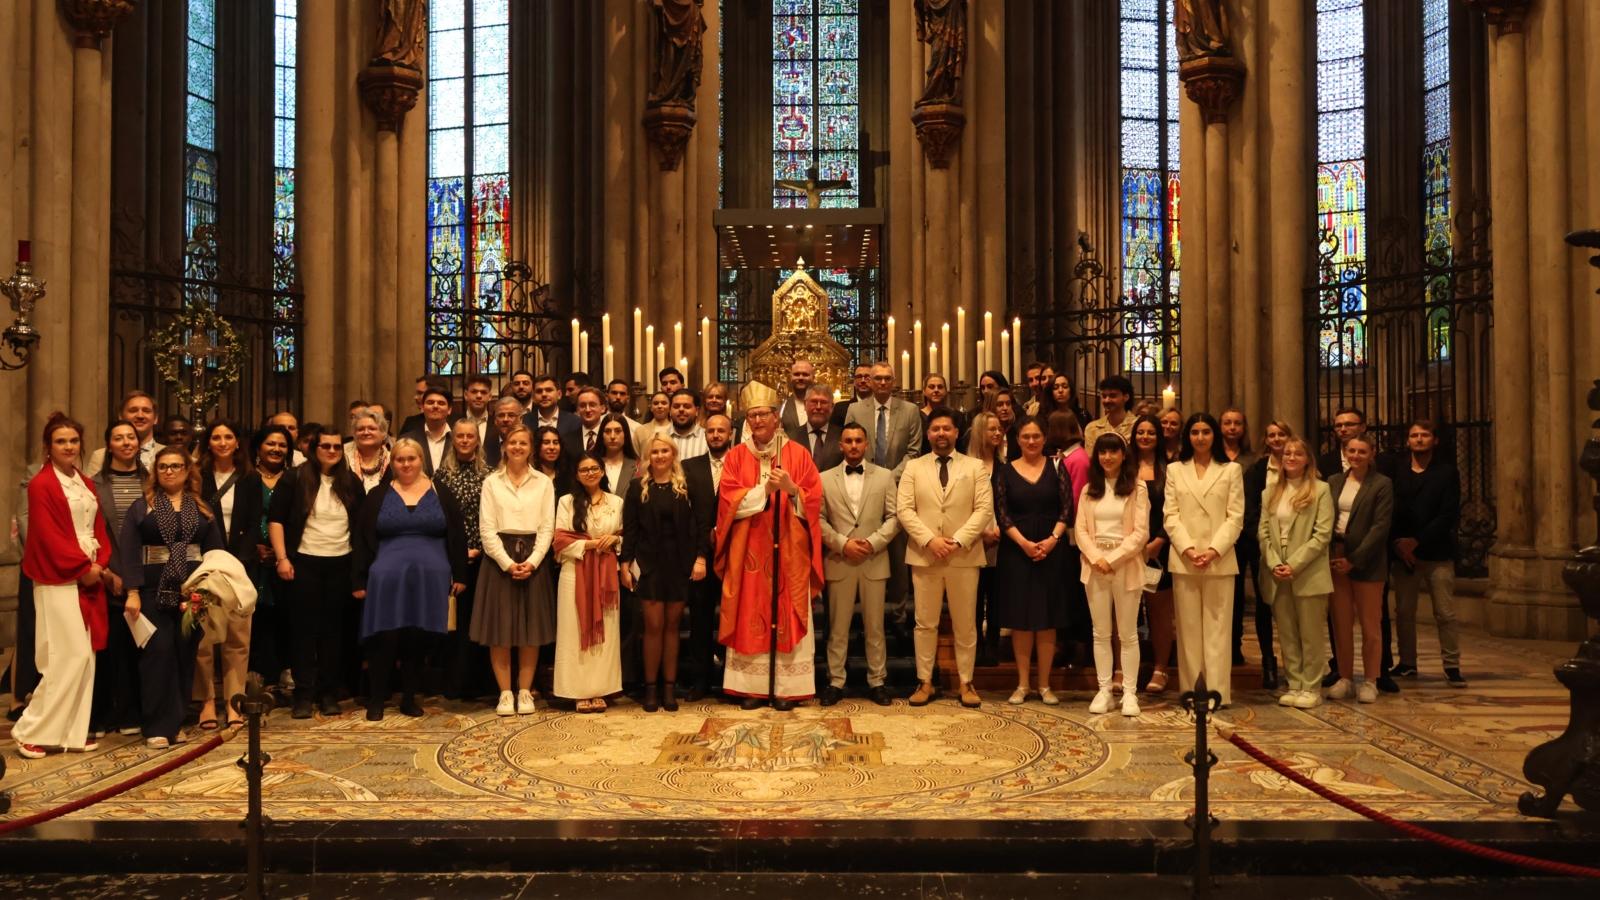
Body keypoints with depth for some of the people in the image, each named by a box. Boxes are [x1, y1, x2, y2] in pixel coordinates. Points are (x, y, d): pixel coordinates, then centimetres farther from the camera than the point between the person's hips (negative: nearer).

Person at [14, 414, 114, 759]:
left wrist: (99, 564, -3)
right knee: (72, 655, -11)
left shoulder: (86, 484, 15)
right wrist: (82, 568, -13)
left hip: (90, 578, 7)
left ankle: (73, 731, 12)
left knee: (86, 656, 6)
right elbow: (49, 537, -13)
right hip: (59, 581, -7)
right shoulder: (40, 485, -7)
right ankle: (31, 730, 0)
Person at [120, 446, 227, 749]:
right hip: (154, 591, -2)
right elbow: (128, 551, -2)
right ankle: (158, 727, 2)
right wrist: (132, 593, -11)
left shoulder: (203, 510, 12)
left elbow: (216, 552, 9)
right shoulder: (141, 507, 6)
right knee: (158, 653, -5)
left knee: (185, 655, 4)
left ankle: (176, 723, 14)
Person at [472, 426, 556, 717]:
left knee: (531, 627, 2)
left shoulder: (544, 482, 7)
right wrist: (507, 562, -11)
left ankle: (525, 692, 10)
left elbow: (547, 528, 2)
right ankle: (505, 693, 5)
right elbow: (486, 529, -1)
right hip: (499, 557, -1)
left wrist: (532, 562, -10)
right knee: (500, 627, -2)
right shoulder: (491, 482, 4)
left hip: (533, 558, 1)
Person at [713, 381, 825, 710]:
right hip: (748, 552, 1)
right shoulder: (736, 456, 6)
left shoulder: (798, 453, 4)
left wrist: (791, 489, -20)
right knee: (749, 618, 2)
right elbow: (729, 502, -4)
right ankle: (751, 685, 9)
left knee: (787, 616, 1)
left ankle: (786, 687, 6)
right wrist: (765, 489, -15)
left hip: (788, 551, -1)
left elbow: (813, 501, -1)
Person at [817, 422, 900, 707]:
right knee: (838, 627, 5)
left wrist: (872, 542, -12)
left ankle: (877, 681, 15)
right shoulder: (824, 478, 6)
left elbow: (894, 517, 2)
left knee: (875, 627, 6)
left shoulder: (884, 476, 7)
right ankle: (835, 682, 12)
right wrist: (842, 544, -12)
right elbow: (819, 519, 1)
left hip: (874, 561, 0)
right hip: (839, 562, 0)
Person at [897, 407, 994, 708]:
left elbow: (984, 509, -3)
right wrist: (929, 540, -14)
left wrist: (958, 540, -14)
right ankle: (925, 682, 14)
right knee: (925, 623, 5)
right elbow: (904, 509, -1)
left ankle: (966, 683, 16)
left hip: (964, 557, 0)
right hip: (923, 556, 1)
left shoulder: (975, 467, 6)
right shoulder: (914, 467, 8)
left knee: (965, 624, 6)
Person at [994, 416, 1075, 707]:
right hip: (1016, 550, 0)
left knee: (1048, 618, 3)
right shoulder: (1006, 471, 3)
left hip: (1052, 549, 0)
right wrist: (1024, 543, -13)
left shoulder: (1056, 467, 4)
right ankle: (1022, 683, 12)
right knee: (1020, 617, 3)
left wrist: (1052, 539, -14)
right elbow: (1001, 513, -2)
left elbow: (1067, 508, -1)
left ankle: (1045, 684, 11)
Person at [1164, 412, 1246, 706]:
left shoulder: (1231, 471, 7)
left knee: (1217, 628, 0)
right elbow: (1171, 516, 4)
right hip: (1183, 560, 1)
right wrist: (1188, 549, -10)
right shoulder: (1175, 470, 11)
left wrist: (1215, 550, -12)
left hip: (1220, 560, -1)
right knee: (1189, 628, 4)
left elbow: (1235, 517, 1)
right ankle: (1191, 691, 8)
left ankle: (1218, 692, 3)